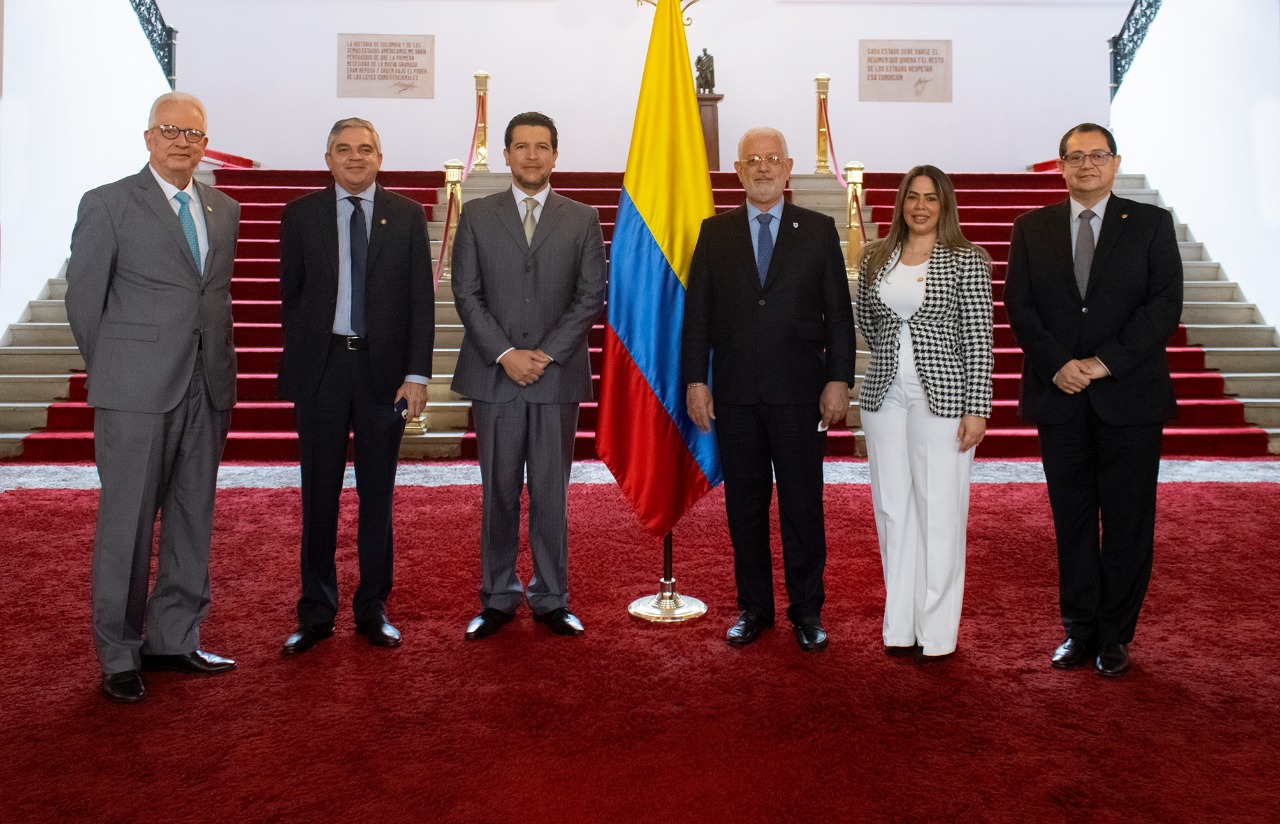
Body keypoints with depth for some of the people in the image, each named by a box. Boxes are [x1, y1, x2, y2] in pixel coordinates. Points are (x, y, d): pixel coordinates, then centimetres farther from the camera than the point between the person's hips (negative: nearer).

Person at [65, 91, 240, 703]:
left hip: (207, 389, 5)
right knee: (127, 523, 1)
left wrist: (220, 373, 11)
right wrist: (111, 373, 6)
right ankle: (118, 656, 14)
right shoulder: (107, 205, -1)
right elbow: (83, 299, 1)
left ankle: (173, 639, 23)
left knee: (192, 520, 10)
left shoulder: (224, 211, 13)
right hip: (137, 394, -5)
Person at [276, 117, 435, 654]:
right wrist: (299, 362, 6)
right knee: (319, 494, 6)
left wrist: (417, 373, -6)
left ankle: (373, 610, 21)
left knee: (378, 494, 8)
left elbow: (421, 300, 1)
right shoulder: (301, 215, 5)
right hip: (321, 368, 0)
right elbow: (291, 295, 8)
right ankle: (316, 613, 19)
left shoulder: (407, 216, 4)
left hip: (384, 370, 0)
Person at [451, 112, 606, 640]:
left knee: (551, 493, 5)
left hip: (558, 376, 0)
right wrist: (505, 354, -9)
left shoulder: (582, 219, 8)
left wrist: (546, 354, -9)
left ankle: (551, 599, 16)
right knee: (498, 493, 6)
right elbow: (466, 294, 2)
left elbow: (592, 296, 1)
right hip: (494, 376, 0)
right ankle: (498, 599, 17)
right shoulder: (477, 216, 8)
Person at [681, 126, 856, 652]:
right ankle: (753, 607, 22)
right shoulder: (715, 233, 8)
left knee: (803, 504, 4)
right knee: (744, 505, 9)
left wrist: (838, 381, -5)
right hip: (735, 392, 2)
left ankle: (807, 610, 18)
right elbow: (696, 313, 6)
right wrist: (695, 380, -1)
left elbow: (838, 313, 3)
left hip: (799, 391, -1)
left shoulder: (819, 230, 5)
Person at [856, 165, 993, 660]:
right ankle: (900, 624, 19)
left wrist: (977, 409, -11)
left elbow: (979, 340, -6)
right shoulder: (876, 258, 9)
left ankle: (937, 631, 10)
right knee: (893, 509, 8)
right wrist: (894, 358, 14)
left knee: (938, 511, -1)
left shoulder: (966, 261, -3)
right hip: (884, 397, 4)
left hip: (941, 397, -4)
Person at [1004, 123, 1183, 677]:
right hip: (1059, 396, 1)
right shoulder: (1032, 229, 9)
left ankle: (1115, 635, 16)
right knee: (1072, 520, 8)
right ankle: (1080, 629, 19)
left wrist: (1107, 362, -14)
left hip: (1130, 396, -1)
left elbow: (1165, 305, -4)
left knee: (1127, 521, 4)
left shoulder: (1150, 224, 4)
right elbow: (1019, 306, 2)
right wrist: (1058, 364, -12)